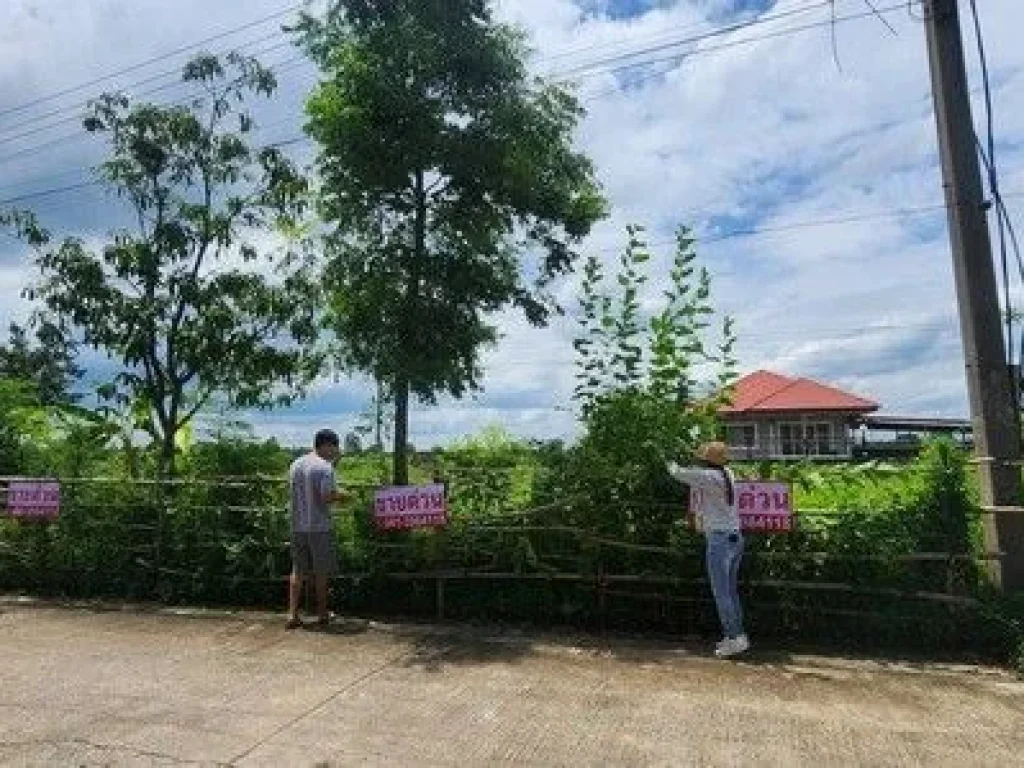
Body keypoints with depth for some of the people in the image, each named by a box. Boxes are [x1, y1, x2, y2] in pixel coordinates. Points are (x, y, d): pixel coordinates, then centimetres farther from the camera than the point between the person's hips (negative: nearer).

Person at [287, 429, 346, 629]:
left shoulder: (295, 464, 9)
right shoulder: (325, 466, -14)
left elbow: (293, 491, 15)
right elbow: (327, 496, -21)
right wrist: (341, 495, -1)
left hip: (297, 526, 6)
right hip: (319, 526, -6)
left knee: (298, 571, 12)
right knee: (321, 572, 7)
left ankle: (293, 614, 10)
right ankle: (322, 614, 18)